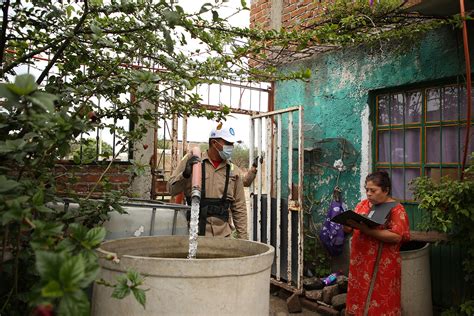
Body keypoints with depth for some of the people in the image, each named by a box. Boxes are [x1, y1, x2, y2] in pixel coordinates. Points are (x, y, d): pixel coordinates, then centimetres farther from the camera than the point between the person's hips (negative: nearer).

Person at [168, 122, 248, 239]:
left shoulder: (234, 171, 9)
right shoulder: (191, 160, 2)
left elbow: (239, 208, 11)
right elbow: (172, 189, 1)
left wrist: (243, 237, 8)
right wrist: (186, 174, -17)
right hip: (193, 232, -2)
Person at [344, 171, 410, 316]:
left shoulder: (396, 209, -8)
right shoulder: (362, 204, 9)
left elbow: (396, 237, -19)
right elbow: (352, 226, 14)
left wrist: (367, 230, -24)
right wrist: (348, 226, -10)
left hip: (381, 266, -5)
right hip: (359, 262, 5)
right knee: (358, 299, 12)